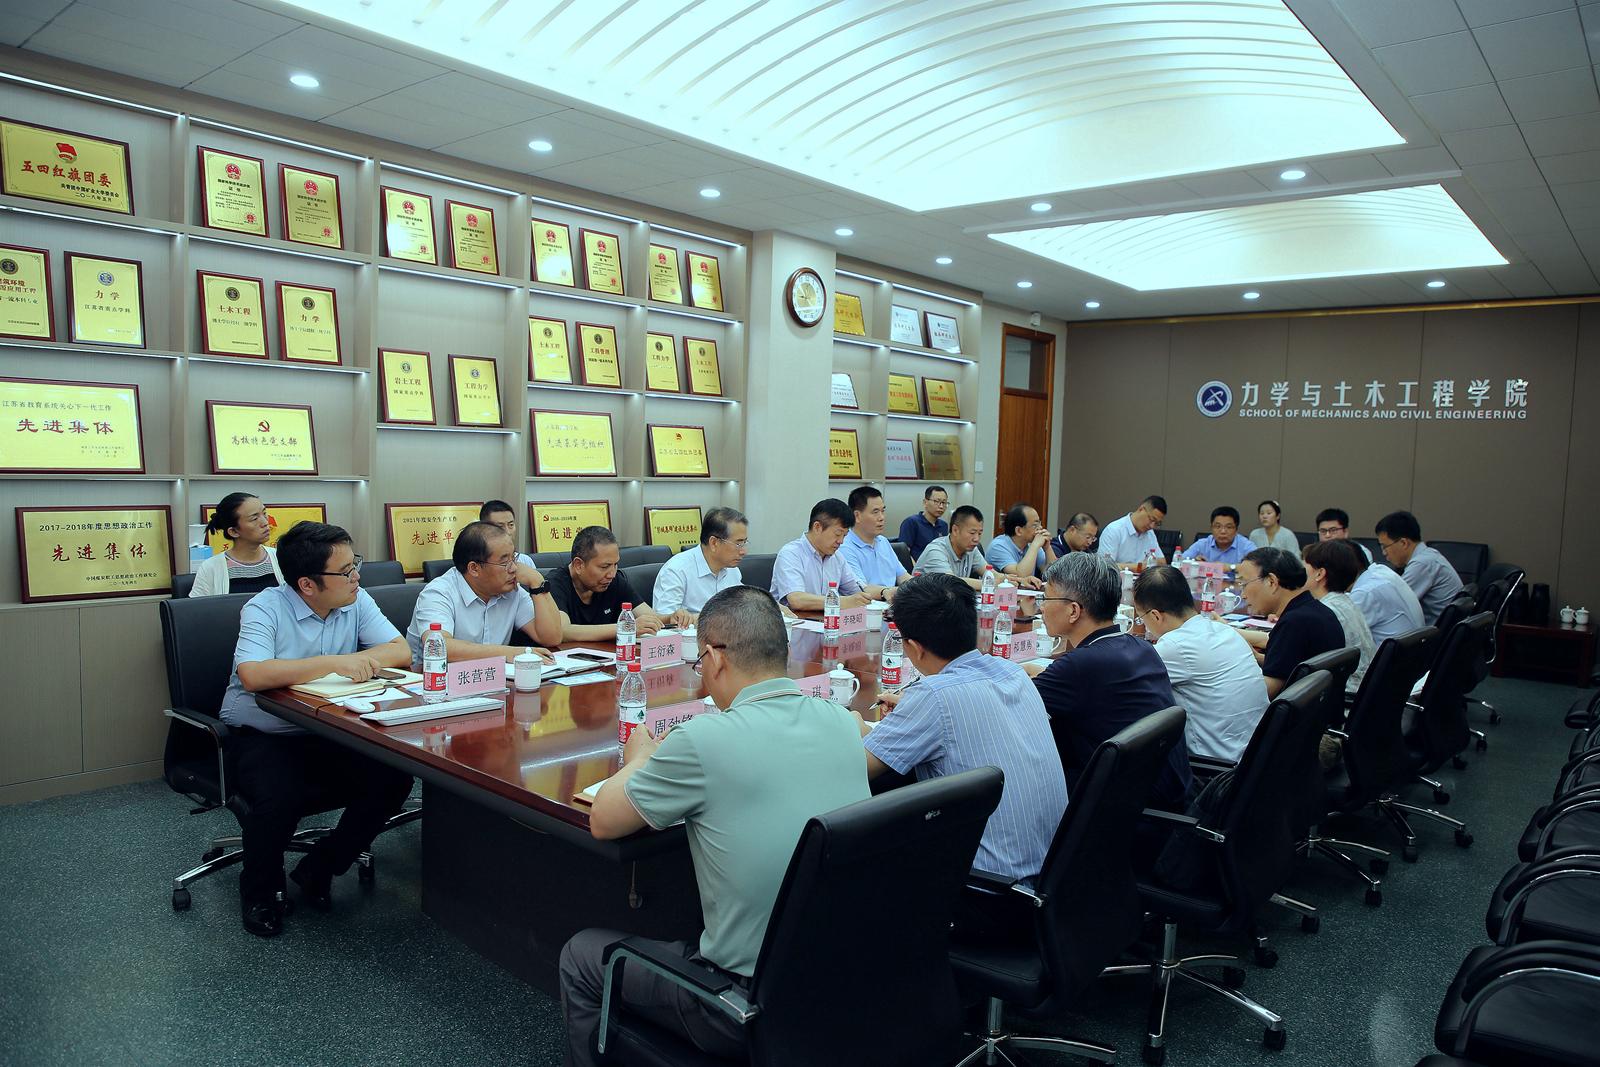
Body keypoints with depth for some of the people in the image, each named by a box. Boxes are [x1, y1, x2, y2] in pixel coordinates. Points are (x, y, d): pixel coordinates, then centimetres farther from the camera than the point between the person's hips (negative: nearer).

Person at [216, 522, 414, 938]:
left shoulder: (356, 601, -1)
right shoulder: (265, 608, -16)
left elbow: (400, 651, -9)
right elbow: (253, 675, -33)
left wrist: (355, 661, -26)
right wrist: (333, 662, -31)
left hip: (326, 734, 5)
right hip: (259, 737, -4)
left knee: (393, 778, -17)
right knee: (280, 795, -32)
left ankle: (319, 870, 7)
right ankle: (260, 888, 2)